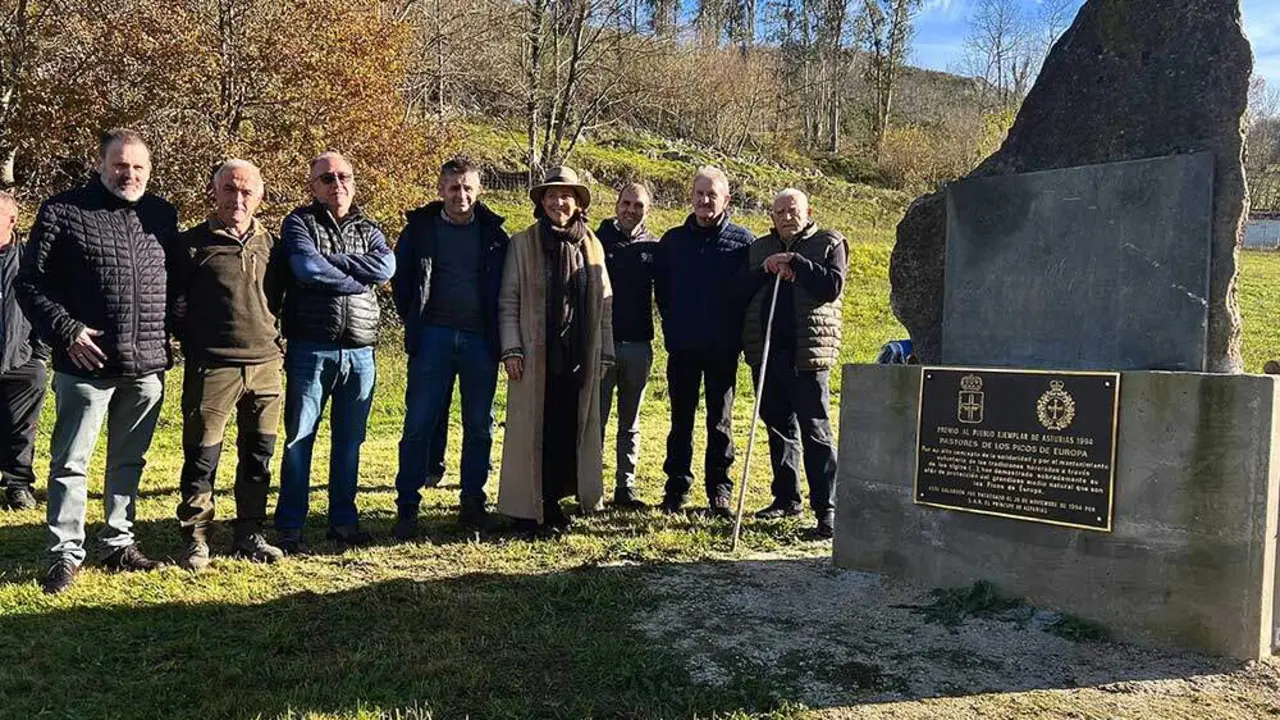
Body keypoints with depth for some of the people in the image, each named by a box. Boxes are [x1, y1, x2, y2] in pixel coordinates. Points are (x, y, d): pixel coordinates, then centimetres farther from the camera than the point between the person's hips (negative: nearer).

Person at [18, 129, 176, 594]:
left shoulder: (161, 215, 10)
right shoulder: (63, 211, -2)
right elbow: (31, 283, -2)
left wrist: (170, 333, 5)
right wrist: (66, 331, -12)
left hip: (147, 366, 4)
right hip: (87, 364, -4)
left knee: (129, 460, 14)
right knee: (70, 462, 3)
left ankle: (119, 543, 26)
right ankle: (66, 553, 13)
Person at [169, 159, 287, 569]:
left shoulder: (270, 245, 12)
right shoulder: (192, 244, 0)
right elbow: (174, 304, 2)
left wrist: (277, 343, 10)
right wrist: (195, 344, 0)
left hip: (265, 366, 4)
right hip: (212, 367, -4)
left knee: (258, 457, 10)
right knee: (202, 457, 1)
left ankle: (249, 535, 22)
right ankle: (196, 539, 15)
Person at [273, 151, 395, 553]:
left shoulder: (368, 230, 15)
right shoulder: (300, 223, 4)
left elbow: (386, 267, -7)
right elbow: (307, 268, -17)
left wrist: (329, 259, -11)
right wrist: (358, 280, -7)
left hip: (360, 352, 4)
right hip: (311, 349, -4)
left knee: (350, 440, 11)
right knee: (300, 438, 1)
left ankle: (344, 520, 22)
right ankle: (289, 527, 10)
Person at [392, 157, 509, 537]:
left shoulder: (493, 232, 5)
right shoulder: (420, 227, 4)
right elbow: (400, 277, 10)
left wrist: (496, 330, 3)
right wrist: (414, 321, 5)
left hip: (480, 339, 1)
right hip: (433, 336, -1)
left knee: (480, 426, 7)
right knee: (419, 423, -1)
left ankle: (473, 502, 19)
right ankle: (406, 506, 6)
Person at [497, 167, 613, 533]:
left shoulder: (592, 246, 11)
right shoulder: (523, 243, 3)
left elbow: (604, 304, 11)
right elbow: (508, 301, 1)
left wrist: (604, 353, 7)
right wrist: (511, 349, -7)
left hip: (579, 356, 3)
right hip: (536, 354, -2)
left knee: (571, 430, 4)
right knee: (530, 430, 0)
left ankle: (552, 502, 17)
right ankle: (526, 508, 10)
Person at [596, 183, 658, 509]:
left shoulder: (653, 248, 7)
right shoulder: (597, 241, 1)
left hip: (638, 345, 3)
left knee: (630, 422, 10)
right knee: (595, 419, 0)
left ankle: (625, 486, 17)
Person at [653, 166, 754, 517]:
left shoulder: (742, 241, 0)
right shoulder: (673, 240, 7)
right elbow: (661, 288, 15)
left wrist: (736, 329, -1)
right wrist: (673, 323, 8)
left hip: (723, 348, -2)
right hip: (682, 348, 2)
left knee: (720, 421, 6)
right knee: (681, 419, 8)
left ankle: (719, 491, 15)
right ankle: (676, 488, 16)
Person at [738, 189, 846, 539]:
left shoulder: (829, 244, 5)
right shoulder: (760, 248, 17)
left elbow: (832, 286, -10)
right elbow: (741, 290, 6)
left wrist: (796, 263, -14)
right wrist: (765, 270, -8)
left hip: (808, 354, -5)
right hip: (766, 352, 5)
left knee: (816, 432, -7)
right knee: (779, 428, 14)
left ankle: (826, 509, -5)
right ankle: (786, 499, 26)